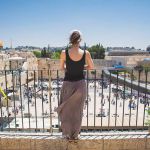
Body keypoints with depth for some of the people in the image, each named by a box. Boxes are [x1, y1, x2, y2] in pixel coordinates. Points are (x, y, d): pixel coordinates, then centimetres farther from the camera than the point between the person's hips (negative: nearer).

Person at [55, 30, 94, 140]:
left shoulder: (64, 52, -13)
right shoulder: (86, 53, -11)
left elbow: (62, 68, 1)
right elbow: (91, 67, 4)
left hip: (68, 83, -1)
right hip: (80, 83, 1)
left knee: (66, 110, 18)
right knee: (77, 110, 17)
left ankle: (67, 134, 30)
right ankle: (75, 135, 30)